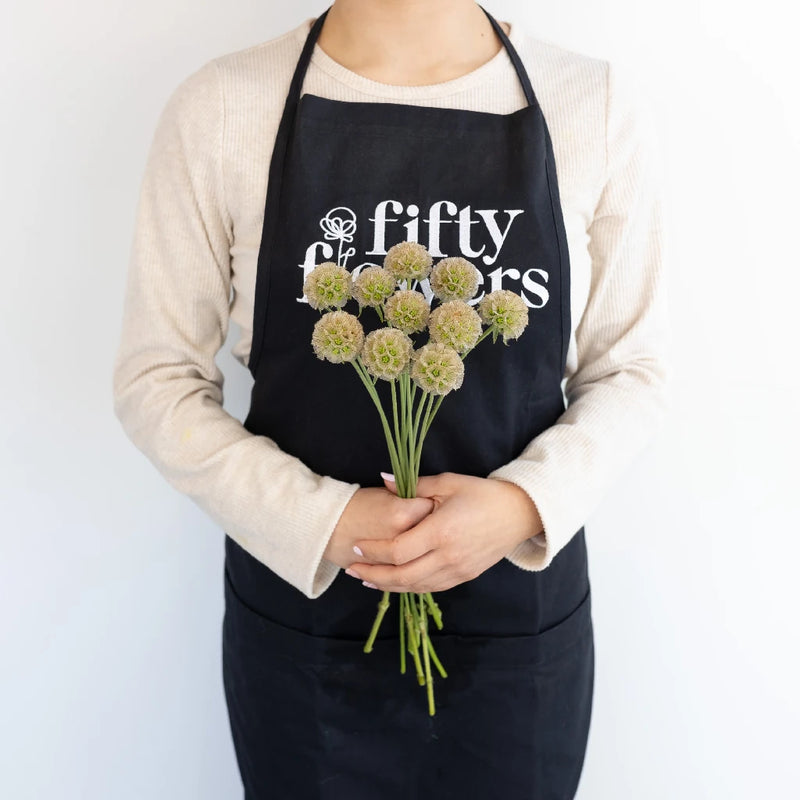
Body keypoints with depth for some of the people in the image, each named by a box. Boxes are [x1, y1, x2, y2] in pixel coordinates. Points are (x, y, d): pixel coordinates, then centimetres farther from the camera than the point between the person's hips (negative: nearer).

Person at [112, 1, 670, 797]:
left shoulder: (597, 103, -6)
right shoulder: (220, 106, -9)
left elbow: (630, 368, 1)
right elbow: (156, 377, -4)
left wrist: (526, 502, -17)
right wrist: (321, 520, -17)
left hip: (522, 617, 1)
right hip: (300, 606, 0)